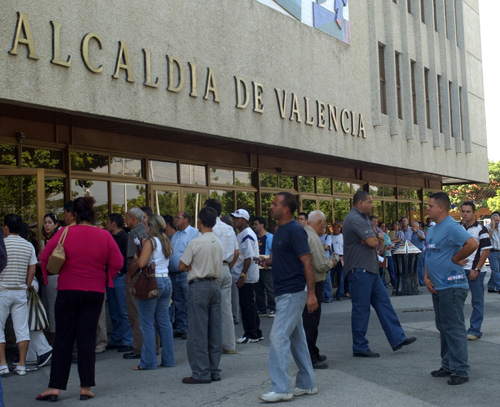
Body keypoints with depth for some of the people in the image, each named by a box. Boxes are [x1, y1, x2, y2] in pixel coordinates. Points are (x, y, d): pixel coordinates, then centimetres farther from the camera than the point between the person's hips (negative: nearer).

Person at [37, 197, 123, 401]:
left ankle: (55, 386, 7)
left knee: (63, 338, 6)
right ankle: (86, 387, 6)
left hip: (68, 290, -1)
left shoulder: (65, 233, -8)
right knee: (87, 338, 6)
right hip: (95, 292, 1)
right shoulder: (105, 236, -3)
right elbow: (117, 263, 0)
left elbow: (45, 257, -4)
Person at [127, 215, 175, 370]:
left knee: (147, 323, -2)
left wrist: (129, 274, -5)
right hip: (166, 281, 8)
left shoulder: (150, 242, -10)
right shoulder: (166, 242, 14)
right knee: (164, 321, 11)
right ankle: (168, 359, 14)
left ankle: (148, 362, 0)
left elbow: (141, 263, -20)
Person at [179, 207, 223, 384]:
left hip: (199, 286, -7)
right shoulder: (218, 243, 8)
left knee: (198, 331, -3)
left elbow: (182, 266, -10)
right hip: (215, 285, 7)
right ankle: (214, 370, 15)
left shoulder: (195, 243, -13)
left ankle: (201, 373, -2)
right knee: (214, 331, 10)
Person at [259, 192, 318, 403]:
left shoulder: (295, 230, -15)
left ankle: (281, 388, -6)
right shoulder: (280, 231, 13)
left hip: (293, 292, -10)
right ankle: (307, 384, 22)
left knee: (278, 337, -10)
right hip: (284, 292, 10)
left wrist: (311, 294, -24)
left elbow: (307, 262, -19)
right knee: (296, 338, 14)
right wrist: (267, 261, 3)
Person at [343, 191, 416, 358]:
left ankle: (397, 339, 15)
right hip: (360, 270, -10)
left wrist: (376, 237, -9)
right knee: (361, 309, -3)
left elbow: (379, 240, 14)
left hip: (370, 269, 10)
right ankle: (360, 348, 6)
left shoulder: (364, 218, 18)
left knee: (383, 303, 10)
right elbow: (372, 242, -23)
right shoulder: (354, 219, -16)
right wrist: (375, 236, 1)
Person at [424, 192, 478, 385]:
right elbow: (428, 255, 20)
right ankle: (448, 366, 26)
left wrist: (455, 259, -18)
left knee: (454, 328, -6)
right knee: (443, 328, 16)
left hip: (452, 286, -10)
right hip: (436, 287, 10)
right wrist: (426, 277, 6)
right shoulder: (432, 230, 15)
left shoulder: (452, 228, -16)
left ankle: (460, 371, 0)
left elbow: (472, 244, -30)